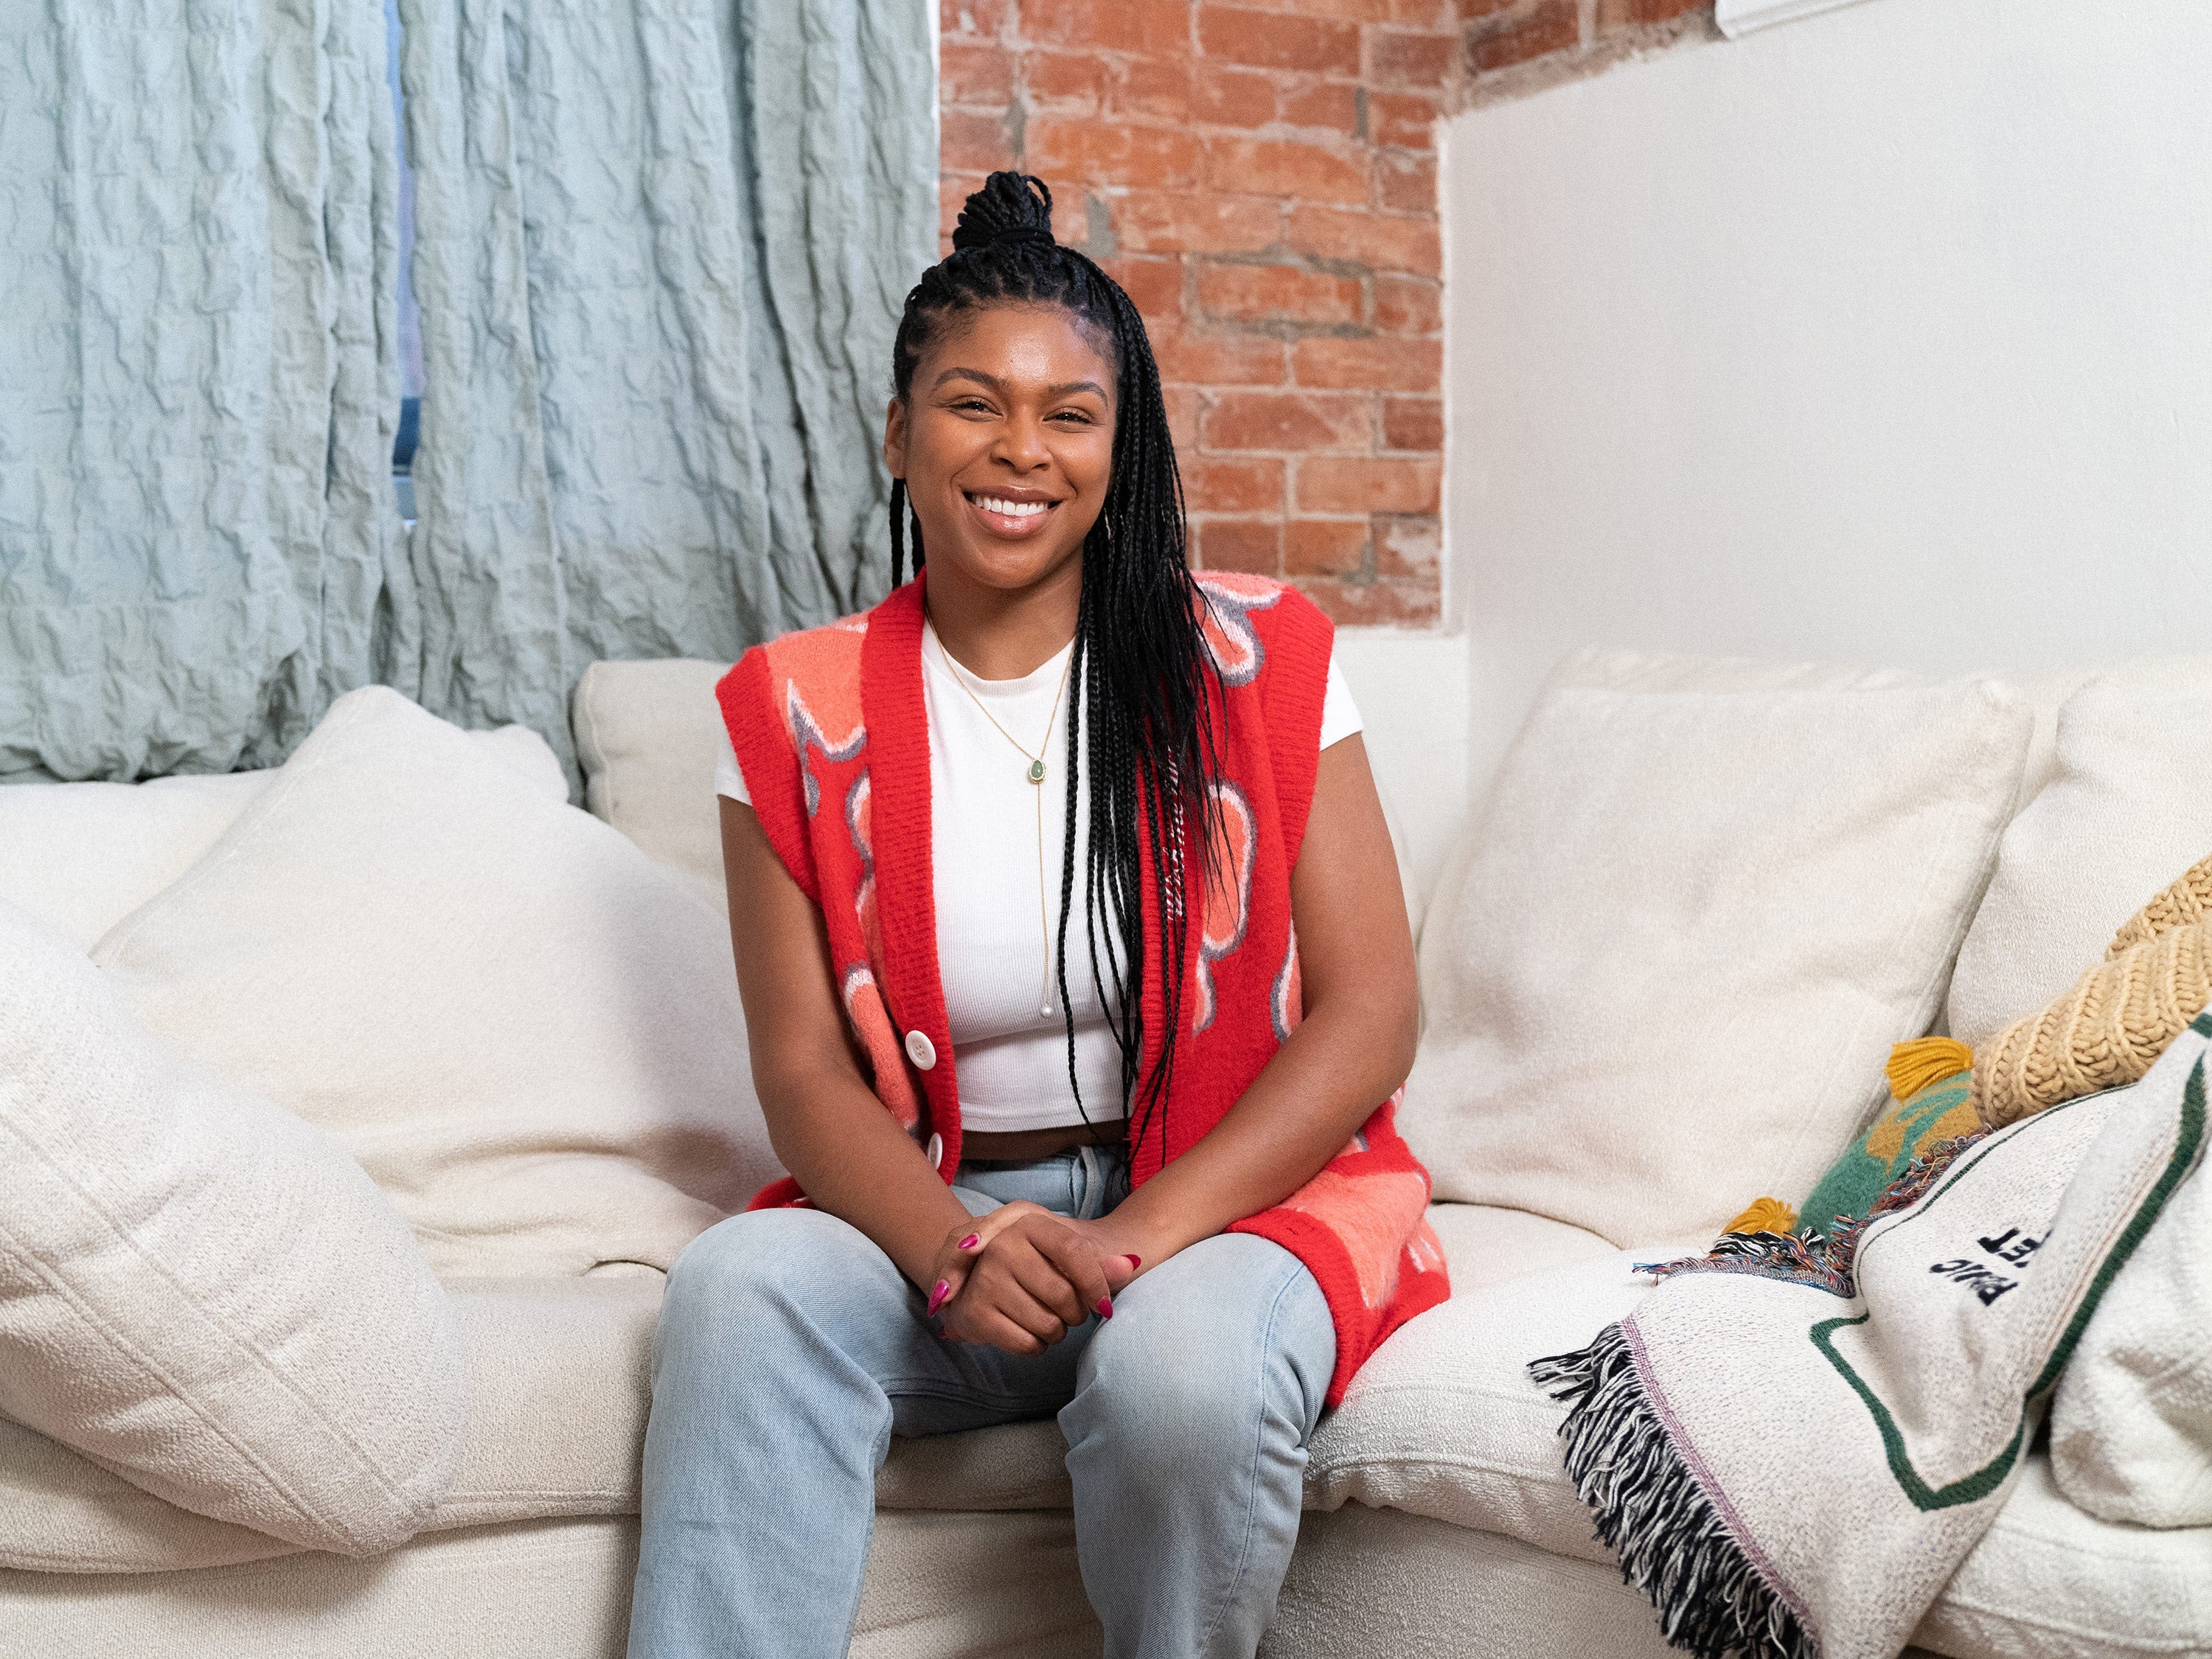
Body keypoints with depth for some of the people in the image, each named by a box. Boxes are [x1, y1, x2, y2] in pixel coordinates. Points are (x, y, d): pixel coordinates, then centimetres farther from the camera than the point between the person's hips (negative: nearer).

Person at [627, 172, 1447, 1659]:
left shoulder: (1257, 665, 0)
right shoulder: (801, 713, 4)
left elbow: (1370, 1012, -5)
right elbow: (804, 1067, 0)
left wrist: (1136, 1235, -18)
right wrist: (956, 1251, -21)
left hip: (1231, 1189, 0)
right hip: (927, 1209, 1)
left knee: (1190, 1362, -32)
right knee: (744, 1287, -29)